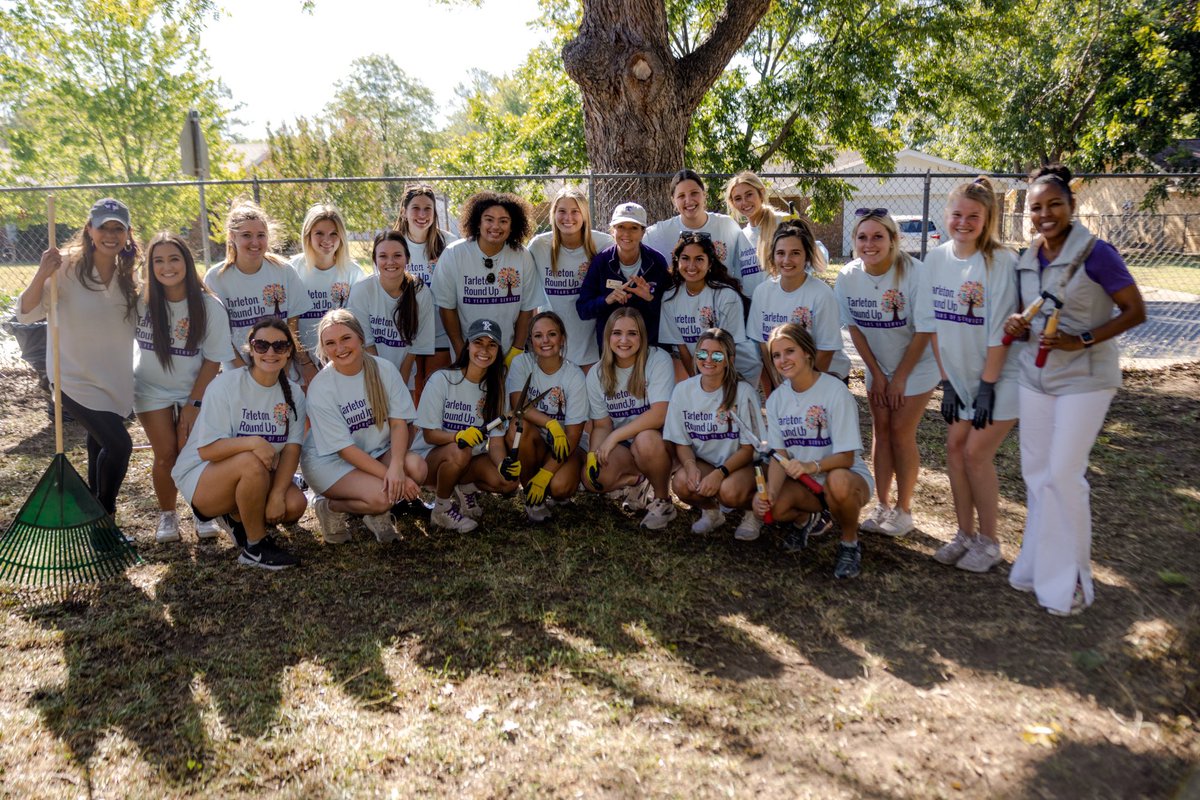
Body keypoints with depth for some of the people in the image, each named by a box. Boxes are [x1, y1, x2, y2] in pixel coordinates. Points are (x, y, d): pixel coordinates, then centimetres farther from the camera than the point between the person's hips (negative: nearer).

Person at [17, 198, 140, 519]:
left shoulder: (128, 274, 0)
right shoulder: (68, 267, -15)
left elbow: (139, 322, 14)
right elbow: (26, 314, -15)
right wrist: (42, 275, -30)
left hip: (113, 378, 6)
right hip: (75, 376, -5)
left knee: (101, 444, 19)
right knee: (118, 444, -15)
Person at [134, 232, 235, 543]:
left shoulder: (209, 306, -16)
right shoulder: (140, 302, -12)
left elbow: (213, 360, -11)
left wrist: (194, 404, -11)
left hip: (195, 390, -1)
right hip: (153, 389, 1)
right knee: (166, 454, -4)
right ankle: (166, 515, 19)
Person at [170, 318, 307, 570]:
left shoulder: (293, 394, -2)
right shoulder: (225, 385, -16)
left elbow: (292, 448, -9)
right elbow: (207, 450, -21)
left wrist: (277, 493, -24)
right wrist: (253, 442, -39)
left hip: (261, 478, 5)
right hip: (201, 478, -4)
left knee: (295, 504, -23)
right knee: (251, 462, -36)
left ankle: (237, 517, 9)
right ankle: (255, 547, -16)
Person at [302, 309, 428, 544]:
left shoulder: (384, 369, -7)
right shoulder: (320, 388, -18)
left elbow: (399, 422, -10)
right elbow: (344, 448, -18)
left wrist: (396, 467, -28)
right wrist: (388, 475, -26)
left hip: (378, 453, 4)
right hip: (329, 461, -4)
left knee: (416, 467, -25)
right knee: (380, 495, -30)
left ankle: (377, 512, 2)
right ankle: (331, 507, 1)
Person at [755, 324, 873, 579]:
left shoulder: (835, 391, -17)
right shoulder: (776, 399, 0)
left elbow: (846, 457, -20)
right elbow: (779, 456, -3)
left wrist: (812, 466, -40)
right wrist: (770, 492, -22)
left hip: (846, 476, -4)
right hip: (804, 482, 4)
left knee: (837, 481, -41)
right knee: (764, 505, -27)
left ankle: (850, 543, -9)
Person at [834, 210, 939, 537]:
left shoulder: (914, 273, -25)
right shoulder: (848, 276, -13)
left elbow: (924, 331, -18)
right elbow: (854, 328, -3)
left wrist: (900, 377, -13)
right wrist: (876, 374, -3)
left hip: (916, 364, -4)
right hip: (878, 365, 4)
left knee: (901, 431, -5)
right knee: (880, 429, 5)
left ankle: (904, 510, 9)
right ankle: (882, 505, 16)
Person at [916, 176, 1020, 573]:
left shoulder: (1000, 261, -18)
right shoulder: (936, 259, -2)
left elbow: (1000, 331, -18)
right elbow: (933, 324, 2)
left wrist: (987, 387, -16)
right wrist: (946, 381, 1)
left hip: (1001, 374, -5)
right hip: (961, 374, 6)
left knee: (976, 452, -7)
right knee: (954, 446, 5)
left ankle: (989, 541, 11)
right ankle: (965, 533, 21)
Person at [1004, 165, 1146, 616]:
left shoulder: (1095, 254, -14)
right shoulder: (1026, 261, 5)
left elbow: (1135, 311, -11)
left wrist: (1081, 341, -22)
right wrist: (1018, 327, -5)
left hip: (1084, 378, -6)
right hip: (1034, 374, 6)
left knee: (1063, 474, -7)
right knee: (1035, 473, 9)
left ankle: (1069, 581, 9)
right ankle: (1039, 567, 23)